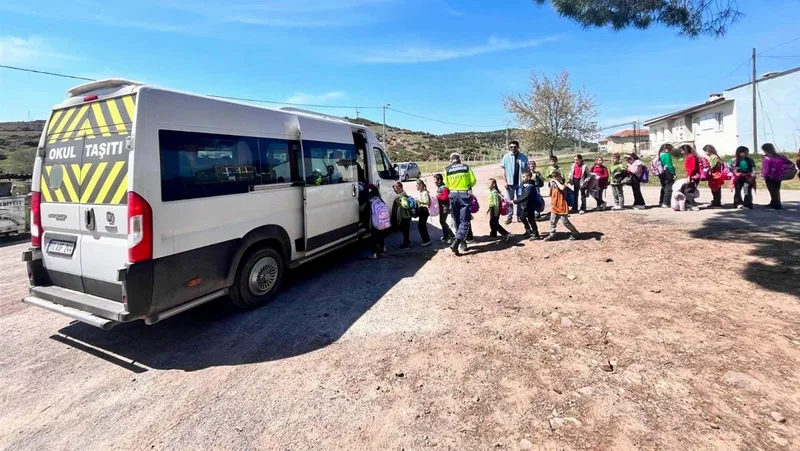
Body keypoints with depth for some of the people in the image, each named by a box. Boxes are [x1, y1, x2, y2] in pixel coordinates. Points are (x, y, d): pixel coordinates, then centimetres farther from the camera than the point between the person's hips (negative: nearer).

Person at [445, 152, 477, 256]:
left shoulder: (447, 169, 0)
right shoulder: (466, 167, 0)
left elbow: (447, 185, 4)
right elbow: (473, 181, 0)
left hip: (453, 195, 2)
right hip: (465, 194, -2)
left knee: (457, 221, 15)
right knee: (464, 221, -2)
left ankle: (462, 243, 24)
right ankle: (456, 243, -19)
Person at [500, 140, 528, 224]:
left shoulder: (524, 157, -6)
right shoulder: (506, 157, -6)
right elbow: (505, 170, -2)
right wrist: (505, 181, -5)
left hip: (520, 182, 0)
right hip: (510, 182, 0)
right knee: (509, 200, 6)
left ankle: (519, 216, 24)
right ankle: (510, 217, 16)